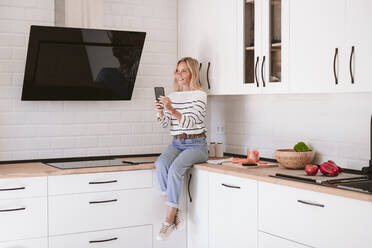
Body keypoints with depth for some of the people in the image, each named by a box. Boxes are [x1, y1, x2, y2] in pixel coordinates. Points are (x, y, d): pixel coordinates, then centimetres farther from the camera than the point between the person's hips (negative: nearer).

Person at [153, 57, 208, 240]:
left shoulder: (200, 95, -4)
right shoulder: (172, 96, 14)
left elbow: (190, 123, -16)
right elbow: (166, 124, 9)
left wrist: (172, 110, -28)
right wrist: (160, 112, -11)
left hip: (196, 144, -5)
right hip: (176, 143, 5)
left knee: (175, 168, -31)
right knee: (161, 164, -27)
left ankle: (169, 220, -24)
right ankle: (175, 210, -21)